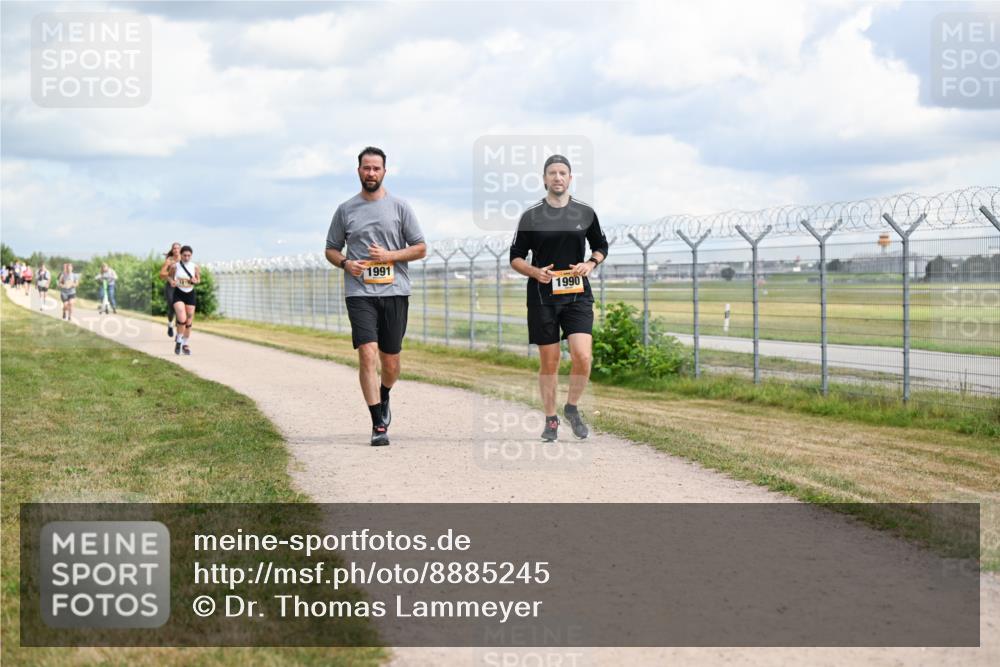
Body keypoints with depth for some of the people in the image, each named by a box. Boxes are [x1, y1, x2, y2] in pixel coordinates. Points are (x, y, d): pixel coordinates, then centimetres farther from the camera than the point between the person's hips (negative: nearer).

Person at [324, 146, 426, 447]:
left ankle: (383, 400, 39)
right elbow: (331, 249, 16)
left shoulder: (399, 207, 6)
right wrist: (345, 263, -6)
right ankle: (378, 425, -14)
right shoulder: (345, 210, 9)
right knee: (367, 354, -15)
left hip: (394, 292, 1)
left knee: (390, 361, 7)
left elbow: (420, 248, 7)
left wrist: (389, 255, -9)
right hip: (359, 293, -1)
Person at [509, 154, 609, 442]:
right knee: (549, 361, 4)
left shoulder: (585, 212, 6)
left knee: (582, 356, -15)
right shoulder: (531, 216, 1)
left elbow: (601, 246, 18)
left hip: (577, 294, 1)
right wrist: (535, 272, -13)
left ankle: (572, 407, 10)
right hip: (542, 296, -1)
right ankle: (551, 419, 20)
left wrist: (591, 264, -3)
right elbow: (515, 257, 6)